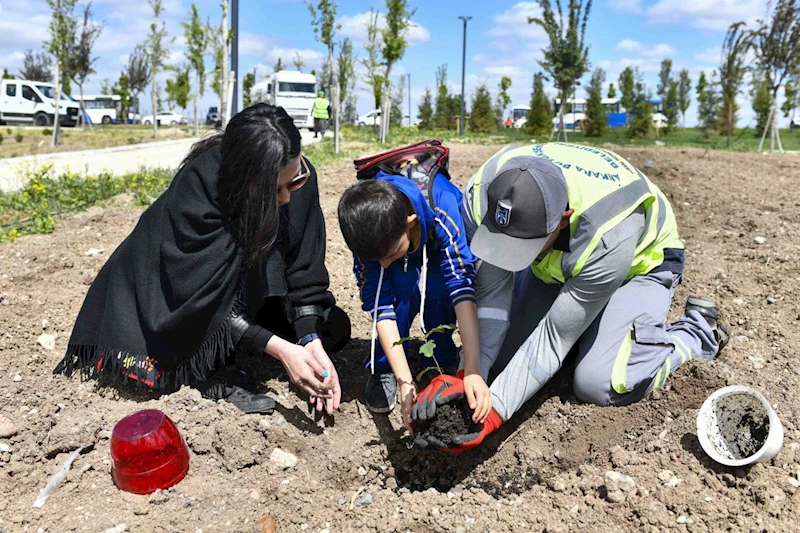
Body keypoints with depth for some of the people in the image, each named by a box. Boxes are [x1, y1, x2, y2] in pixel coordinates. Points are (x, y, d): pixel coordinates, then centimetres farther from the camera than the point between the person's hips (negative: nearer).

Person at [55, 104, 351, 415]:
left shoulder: (301, 178, -21)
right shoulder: (197, 188, -33)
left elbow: (304, 272, -17)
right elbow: (204, 299, -32)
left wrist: (311, 342, -30)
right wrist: (280, 349, -39)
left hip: (247, 298, 5)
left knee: (334, 327, -8)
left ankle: (223, 355, -7)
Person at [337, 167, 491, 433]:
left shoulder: (442, 205, -41)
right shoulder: (368, 233, -34)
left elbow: (462, 287, -45)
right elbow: (379, 303, -34)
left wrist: (472, 371, -52)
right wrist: (405, 382, -41)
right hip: (404, 268, 1)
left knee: (436, 286, -34)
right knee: (405, 285, -34)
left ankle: (442, 361, -7)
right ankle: (383, 370, -11)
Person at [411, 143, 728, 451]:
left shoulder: (606, 237, -43)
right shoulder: (482, 195, -32)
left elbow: (555, 336, -35)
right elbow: (491, 295, -28)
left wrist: (493, 412, -37)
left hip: (640, 261, -4)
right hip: (557, 261, 5)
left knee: (598, 385, -20)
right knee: (503, 356, -4)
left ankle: (698, 329, 5)